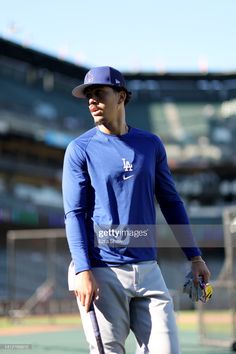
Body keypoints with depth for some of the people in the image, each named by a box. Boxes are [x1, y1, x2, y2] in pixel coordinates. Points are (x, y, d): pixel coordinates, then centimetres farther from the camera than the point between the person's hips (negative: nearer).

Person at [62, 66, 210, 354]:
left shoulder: (151, 144, 11)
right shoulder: (80, 149, 1)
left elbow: (171, 202, 16)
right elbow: (74, 213, -4)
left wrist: (194, 257, 12)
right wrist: (82, 271, -15)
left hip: (148, 270, 3)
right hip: (102, 275, -3)